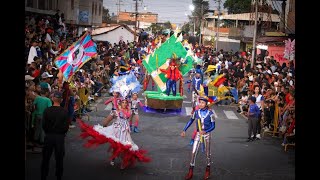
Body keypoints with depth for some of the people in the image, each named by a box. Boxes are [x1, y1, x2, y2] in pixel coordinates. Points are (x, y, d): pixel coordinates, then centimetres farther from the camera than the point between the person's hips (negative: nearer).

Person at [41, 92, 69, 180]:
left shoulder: (47, 111, -11)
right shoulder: (64, 112, -11)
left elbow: (44, 125, -7)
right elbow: (66, 127, -9)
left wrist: (48, 132, 11)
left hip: (48, 136, 0)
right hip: (60, 137, 0)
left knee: (46, 159, 11)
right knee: (59, 159, 11)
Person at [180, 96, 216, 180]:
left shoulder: (210, 113, -12)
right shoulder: (196, 112, -4)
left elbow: (213, 126, -9)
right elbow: (190, 121, 8)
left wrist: (205, 131, -24)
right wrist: (184, 130, 2)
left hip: (207, 134, -2)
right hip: (198, 134, 2)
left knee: (207, 153, 10)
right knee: (193, 152, -4)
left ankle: (207, 170, 29)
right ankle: (190, 172, 3)